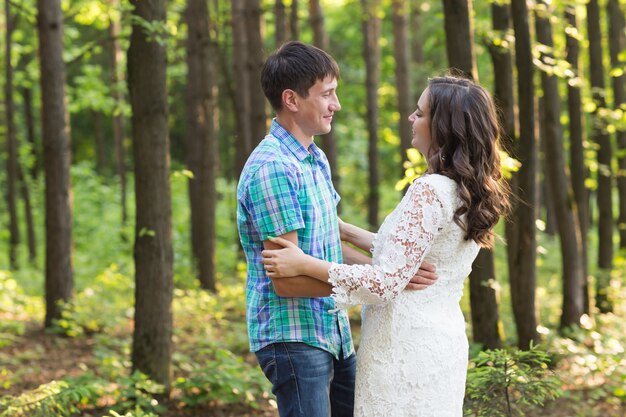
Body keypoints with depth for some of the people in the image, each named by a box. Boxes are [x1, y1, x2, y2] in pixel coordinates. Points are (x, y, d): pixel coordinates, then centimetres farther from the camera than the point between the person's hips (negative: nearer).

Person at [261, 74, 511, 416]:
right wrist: (346, 231, 23)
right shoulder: (471, 193, 8)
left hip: (406, 346, -9)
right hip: (444, 340, 9)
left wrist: (304, 264, -17)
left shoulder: (430, 191, -19)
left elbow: (386, 283, -22)